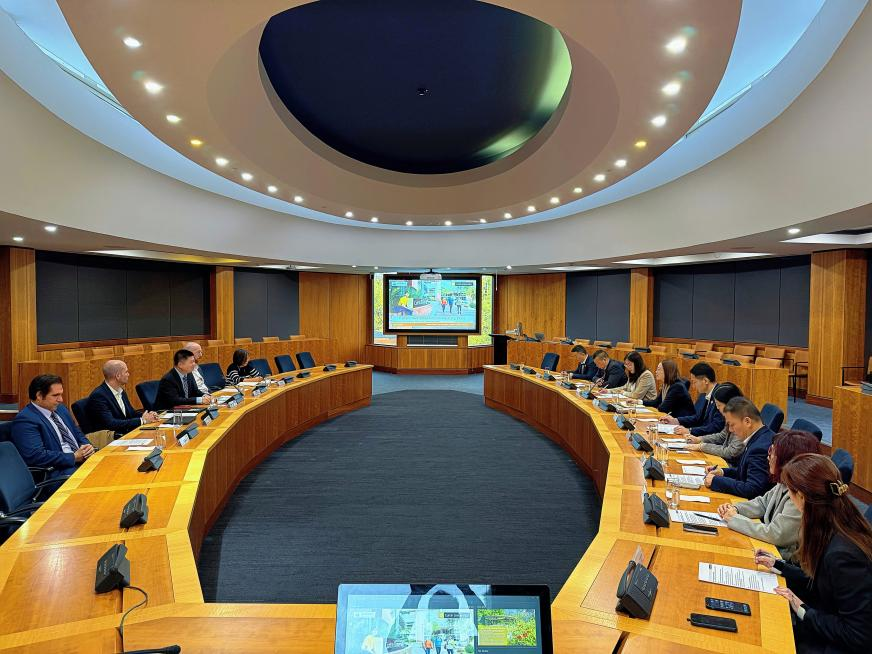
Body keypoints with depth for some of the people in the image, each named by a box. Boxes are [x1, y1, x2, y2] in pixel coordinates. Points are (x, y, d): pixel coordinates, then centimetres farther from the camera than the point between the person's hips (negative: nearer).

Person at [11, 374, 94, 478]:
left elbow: (78, 434, 25)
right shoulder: (25, 420, -9)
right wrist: (74, 457, -16)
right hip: (57, 471, -9)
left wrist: (87, 446, 2)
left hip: (81, 460, 9)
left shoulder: (60, 408, 16)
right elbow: (36, 456, -19)